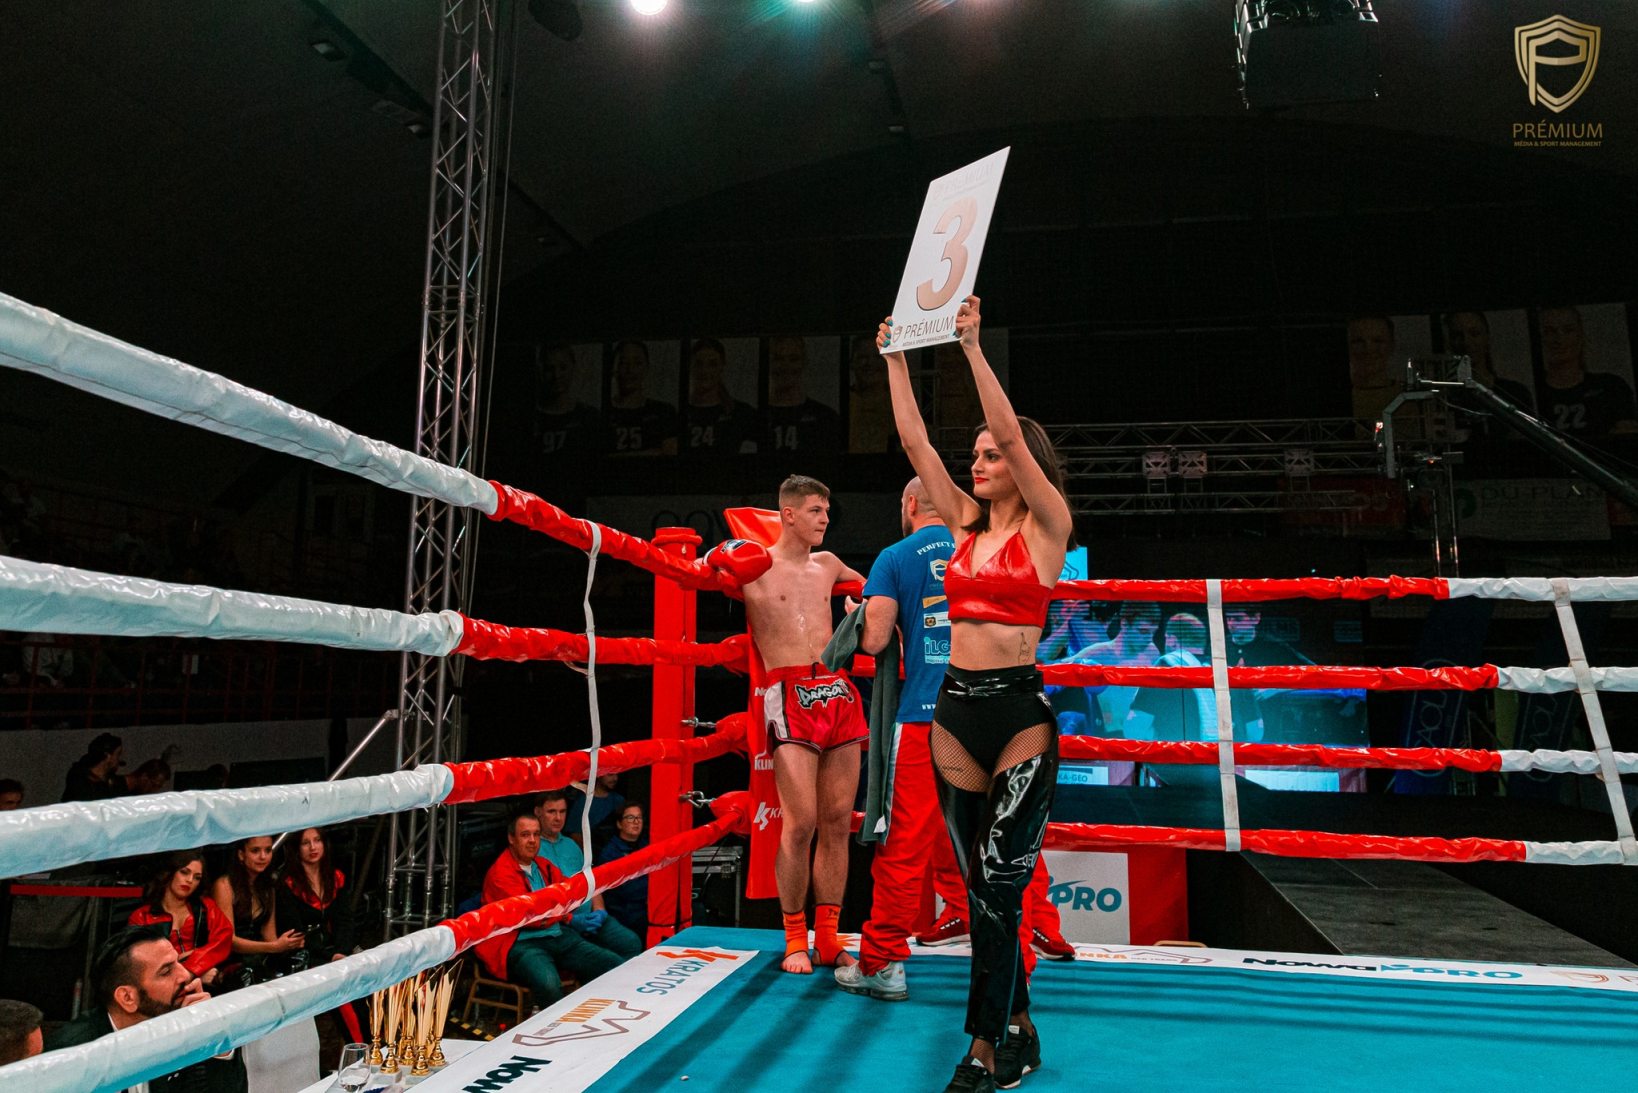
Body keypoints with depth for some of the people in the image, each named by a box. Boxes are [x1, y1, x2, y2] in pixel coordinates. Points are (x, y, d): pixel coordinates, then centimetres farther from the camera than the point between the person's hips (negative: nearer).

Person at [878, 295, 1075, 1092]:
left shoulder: (1046, 528, -2)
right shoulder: (966, 524, 11)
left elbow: (1013, 434, -14)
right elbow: (913, 441, 9)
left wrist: (973, 346, -15)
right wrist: (895, 359, 9)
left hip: (1020, 712, -6)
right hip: (956, 712, 6)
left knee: (997, 881, -5)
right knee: (984, 888, 12)